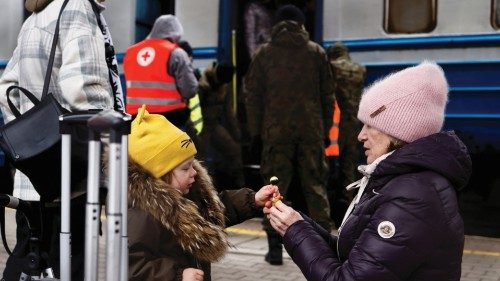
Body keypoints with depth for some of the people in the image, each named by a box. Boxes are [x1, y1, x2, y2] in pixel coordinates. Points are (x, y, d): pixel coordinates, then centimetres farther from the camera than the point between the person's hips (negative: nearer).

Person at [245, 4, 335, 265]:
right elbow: (328, 94, 9)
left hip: (276, 130, -1)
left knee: (275, 187, 4)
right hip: (311, 129, 1)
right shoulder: (316, 52, 9)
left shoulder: (264, 53, 6)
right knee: (315, 185, 8)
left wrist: (255, 132, 6)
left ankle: (275, 246, 3)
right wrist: (326, 129, 14)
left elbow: (253, 95, 3)